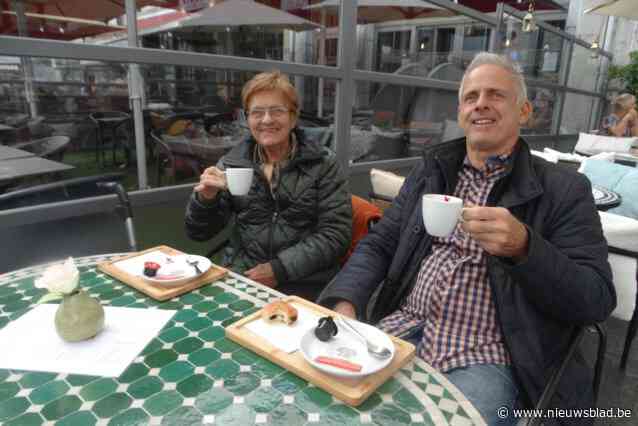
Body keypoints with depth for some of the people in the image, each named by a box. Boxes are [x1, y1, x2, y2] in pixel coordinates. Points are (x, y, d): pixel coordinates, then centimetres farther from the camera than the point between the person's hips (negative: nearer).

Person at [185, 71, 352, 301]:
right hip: (240, 279, 3)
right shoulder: (232, 163, 7)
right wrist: (206, 198, -13)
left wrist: (279, 269, -14)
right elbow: (199, 233, 8)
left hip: (303, 285, -2)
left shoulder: (322, 166, 0)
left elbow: (336, 233, -6)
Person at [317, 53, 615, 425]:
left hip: (485, 358, -2)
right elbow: (378, 246, 9)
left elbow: (598, 301, -5)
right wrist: (344, 303, -10)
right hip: (402, 333, 3)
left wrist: (524, 246, -23)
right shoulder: (430, 171, 10)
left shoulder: (564, 190, -1)